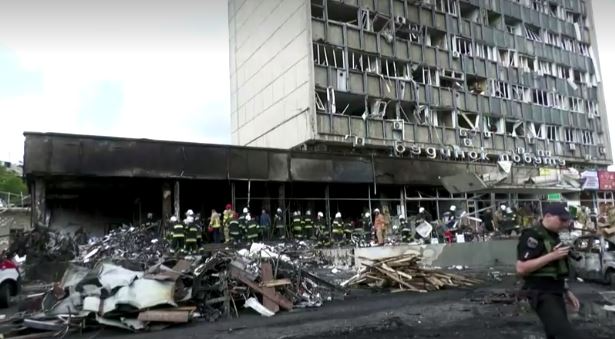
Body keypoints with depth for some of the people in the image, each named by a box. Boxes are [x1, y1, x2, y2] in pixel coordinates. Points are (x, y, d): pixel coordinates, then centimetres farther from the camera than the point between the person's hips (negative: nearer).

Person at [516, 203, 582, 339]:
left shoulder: (554, 236, 14)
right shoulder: (532, 236, -14)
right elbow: (521, 268, -23)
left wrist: (566, 291, 19)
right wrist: (552, 255, -22)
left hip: (556, 293, 9)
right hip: (541, 294, -9)